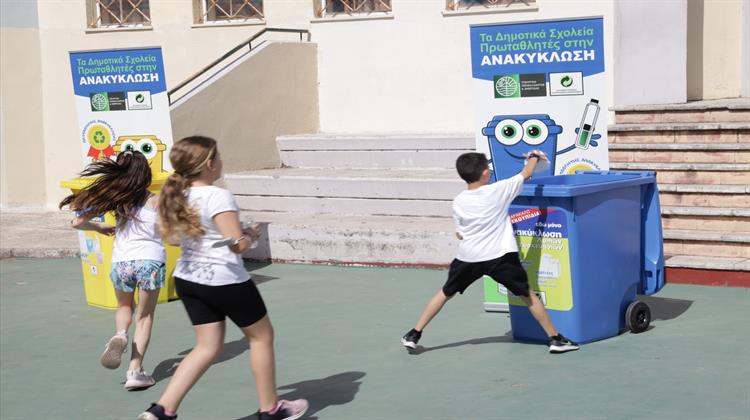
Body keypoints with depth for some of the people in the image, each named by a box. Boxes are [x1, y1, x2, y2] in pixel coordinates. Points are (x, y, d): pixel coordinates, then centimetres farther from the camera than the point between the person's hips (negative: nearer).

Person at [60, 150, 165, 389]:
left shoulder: (115, 200, 6)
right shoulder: (155, 202, 1)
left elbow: (77, 222, 6)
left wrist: (100, 229, 25)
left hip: (121, 262, 2)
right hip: (151, 261, -2)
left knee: (124, 307, 30)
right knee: (144, 316, 15)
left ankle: (119, 335, -2)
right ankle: (135, 371, 5)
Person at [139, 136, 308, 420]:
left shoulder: (176, 196, 5)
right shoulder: (218, 197, -20)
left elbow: (172, 238, 17)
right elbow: (237, 244, -23)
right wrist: (251, 234, -2)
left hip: (188, 280, 8)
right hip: (226, 282, -8)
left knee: (207, 347, 14)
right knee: (261, 336, 13)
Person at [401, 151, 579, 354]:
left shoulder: (458, 202, 0)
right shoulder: (499, 190, -6)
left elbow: (460, 235, 7)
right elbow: (526, 173, 6)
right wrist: (534, 156, 25)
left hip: (468, 258, 2)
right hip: (499, 256, -2)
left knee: (445, 293, 20)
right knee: (527, 295, 12)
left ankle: (414, 334, 20)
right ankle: (555, 339, 15)